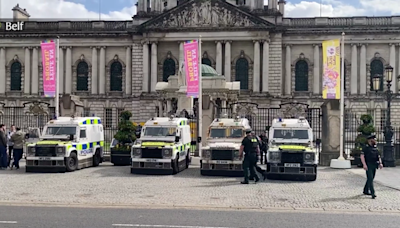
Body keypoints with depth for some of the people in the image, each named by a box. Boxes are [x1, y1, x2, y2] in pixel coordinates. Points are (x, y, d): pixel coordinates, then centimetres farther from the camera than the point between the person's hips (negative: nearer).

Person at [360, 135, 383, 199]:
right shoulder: (366, 148, -7)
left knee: (371, 179, 12)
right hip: (368, 166, -7)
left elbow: (378, 156, 14)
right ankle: (373, 193, -17)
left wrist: (380, 163, -2)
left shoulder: (375, 148, 13)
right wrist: (364, 165, -23)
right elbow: (362, 156, -13)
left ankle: (366, 191, 25)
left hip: (374, 166, 7)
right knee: (370, 179, -13)